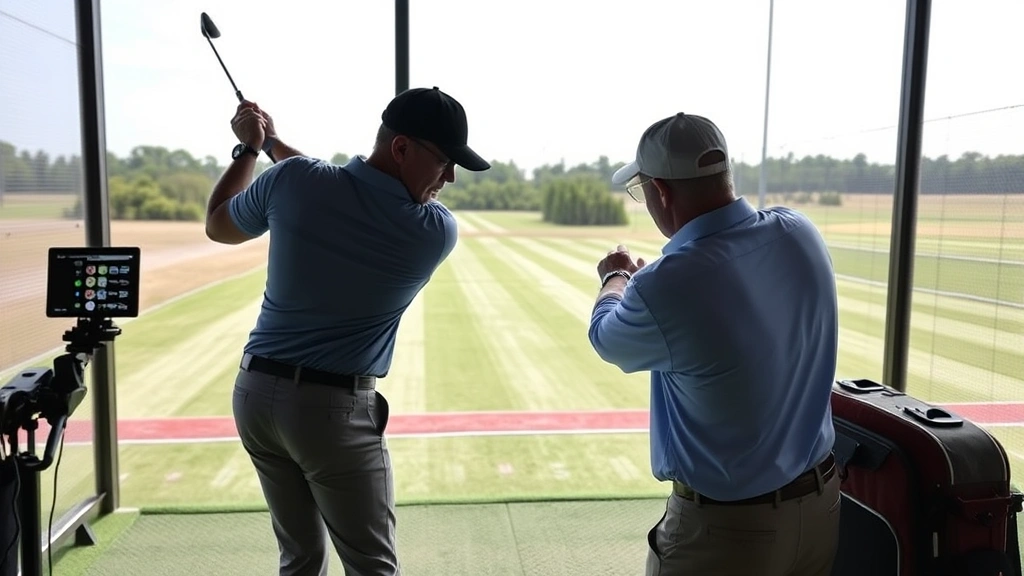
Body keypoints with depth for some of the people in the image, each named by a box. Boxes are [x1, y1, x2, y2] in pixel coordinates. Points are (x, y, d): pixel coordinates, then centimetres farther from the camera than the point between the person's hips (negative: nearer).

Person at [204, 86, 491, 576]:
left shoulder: (292, 180, -9)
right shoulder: (438, 231, -12)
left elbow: (217, 226, 12)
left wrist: (250, 147, 22)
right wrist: (276, 144, 14)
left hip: (255, 391, 5)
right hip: (333, 408, -5)